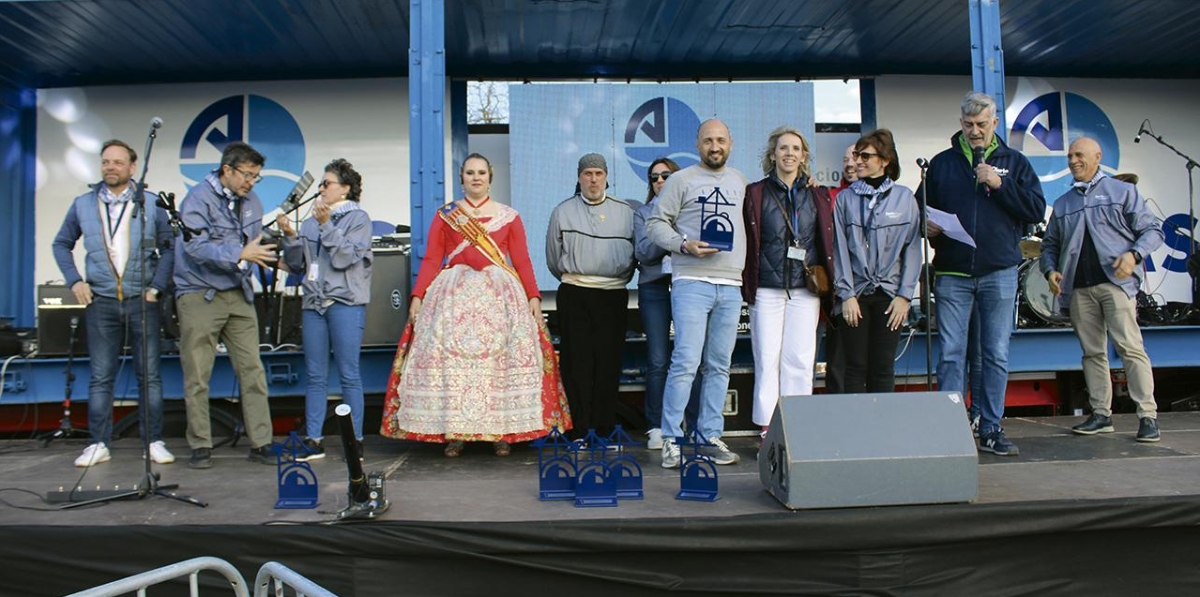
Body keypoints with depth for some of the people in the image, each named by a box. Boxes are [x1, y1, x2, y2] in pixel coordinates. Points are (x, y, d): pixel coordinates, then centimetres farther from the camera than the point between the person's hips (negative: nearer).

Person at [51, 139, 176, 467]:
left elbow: (168, 248, 4)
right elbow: (62, 244, 17)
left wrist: (157, 286, -4)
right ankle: (99, 444, 12)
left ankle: (154, 441, 9)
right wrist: (74, 281, 5)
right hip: (101, 302, 2)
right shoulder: (83, 204, 6)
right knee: (100, 377, 5)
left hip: (142, 301, -1)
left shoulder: (151, 204, 0)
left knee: (149, 375, 2)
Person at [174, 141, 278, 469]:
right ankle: (200, 447, 13)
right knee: (197, 376, 2)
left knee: (252, 370, 1)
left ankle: (261, 443, 7)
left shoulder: (251, 202, 10)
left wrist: (273, 254, -8)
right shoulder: (199, 199, -10)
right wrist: (240, 255, -29)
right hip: (200, 295, -5)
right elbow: (195, 246, -22)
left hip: (238, 295, 5)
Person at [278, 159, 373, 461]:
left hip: (345, 302, -6)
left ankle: (355, 441, 4)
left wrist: (326, 224, -13)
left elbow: (345, 258, -11)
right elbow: (297, 265, 15)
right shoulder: (312, 222, 17)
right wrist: (289, 235, 2)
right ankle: (313, 441, 11)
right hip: (313, 302, 6)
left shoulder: (358, 218, 2)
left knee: (349, 375, -3)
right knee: (315, 376, 6)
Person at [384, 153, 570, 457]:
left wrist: (534, 297, -7)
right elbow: (430, 261, 5)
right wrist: (417, 296, -6)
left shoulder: (509, 216, 10)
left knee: (499, 358, -4)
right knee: (451, 359, -4)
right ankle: (453, 431, 2)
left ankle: (502, 431, 3)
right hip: (454, 295, 0)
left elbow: (523, 261, 4)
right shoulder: (444, 216, 11)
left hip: (499, 295, 0)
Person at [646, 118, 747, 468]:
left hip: (731, 285, 5)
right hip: (691, 282, -5)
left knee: (719, 366, 7)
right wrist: (684, 245, -15)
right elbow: (655, 224, -1)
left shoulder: (740, 182, 18)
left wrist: (744, 271, 13)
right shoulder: (682, 180, 3)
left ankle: (711, 438, 14)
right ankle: (671, 439, -2)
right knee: (686, 362, -10)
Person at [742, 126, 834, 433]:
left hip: (805, 289, 2)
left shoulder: (818, 196, 12)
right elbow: (745, 242, 5)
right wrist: (747, 285, -2)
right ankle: (767, 428, 5)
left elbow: (828, 243, 14)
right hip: (767, 289, -1)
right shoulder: (755, 193, 6)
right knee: (767, 359, -2)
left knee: (800, 360, 1)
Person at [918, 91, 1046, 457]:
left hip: (999, 273, 1)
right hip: (952, 273, 0)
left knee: (997, 355, 5)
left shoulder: (1014, 162, 10)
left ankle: (991, 430, 14)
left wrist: (1000, 185, -11)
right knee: (951, 355, -1)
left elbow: (1037, 210, 0)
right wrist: (929, 225, -7)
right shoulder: (942, 163, 10)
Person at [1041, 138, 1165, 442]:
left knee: (1130, 346, -12)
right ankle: (1101, 414, 11)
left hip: (1115, 281, -4)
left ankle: (1148, 415, -9)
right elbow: (1050, 244, 20)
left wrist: (1134, 254, -14)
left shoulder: (1123, 191, 9)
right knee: (1092, 352, 6)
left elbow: (1152, 229, 4)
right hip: (1078, 288, 4)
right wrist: (1050, 270, 0)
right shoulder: (1062, 204, 20)